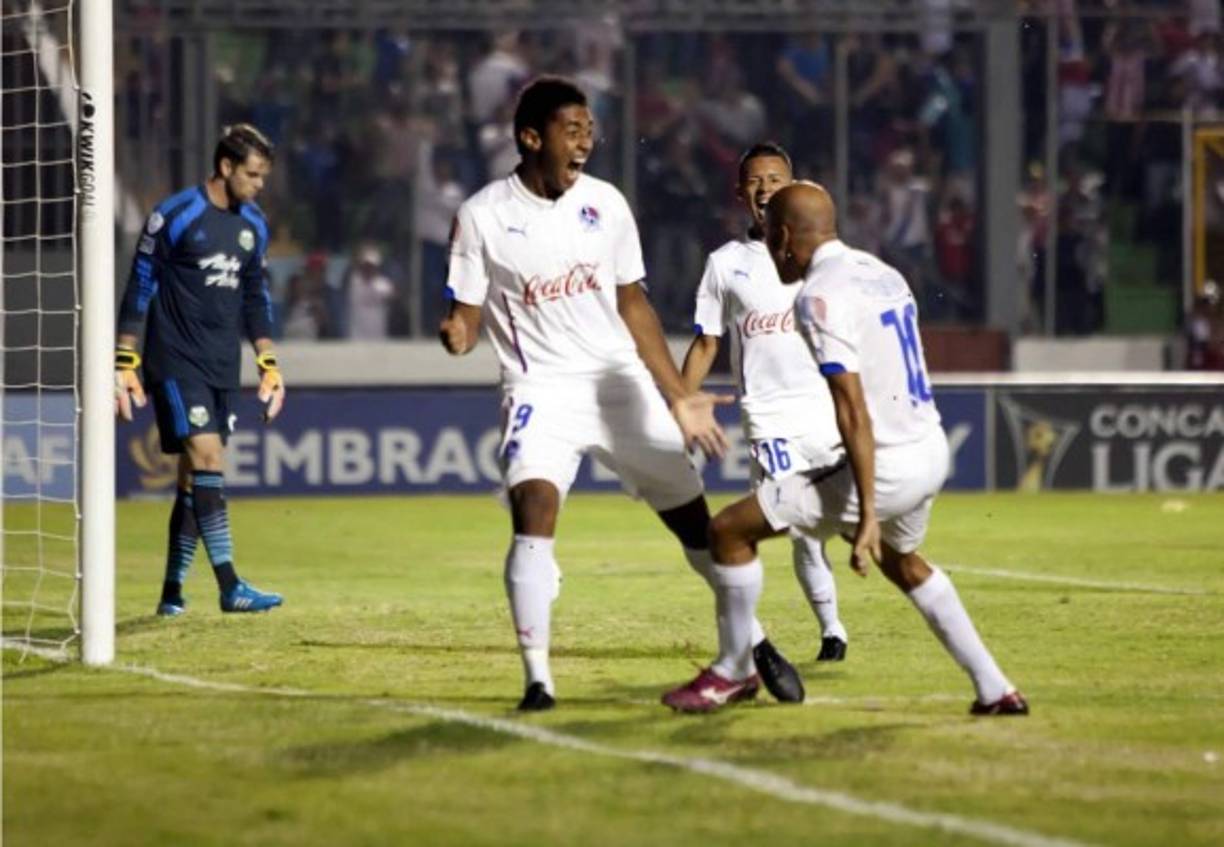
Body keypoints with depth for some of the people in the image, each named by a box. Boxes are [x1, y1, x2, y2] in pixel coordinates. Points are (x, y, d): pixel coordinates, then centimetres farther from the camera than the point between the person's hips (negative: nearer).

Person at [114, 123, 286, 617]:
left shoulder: (253, 225, 10)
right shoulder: (174, 217, -10)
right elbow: (139, 289, -7)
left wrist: (268, 364, 17)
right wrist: (124, 364, -9)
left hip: (222, 369, 7)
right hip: (176, 365, -7)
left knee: (196, 479, 6)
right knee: (206, 457, -17)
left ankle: (173, 591, 13)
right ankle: (229, 588, -21)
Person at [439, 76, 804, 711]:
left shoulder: (605, 203, 3)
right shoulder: (483, 216, -7)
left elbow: (632, 306, 11)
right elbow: (465, 315, -4)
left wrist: (679, 399, 10)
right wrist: (456, 335, -29)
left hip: (622, 384, 3)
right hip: (541, 389, -3)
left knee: (696, 518, 5)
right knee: (534, 508, -26)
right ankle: (537, 678, -19)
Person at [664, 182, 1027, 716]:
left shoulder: (821, 296, -15)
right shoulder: (883, 275, 12)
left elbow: (853, 411, -22)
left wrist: (867, 512, -25)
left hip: (886, 466, -9)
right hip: (932, 453, 9)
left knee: (730, 529, -1)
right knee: (900, 559, 35)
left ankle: (734, 670, 12)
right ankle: (994, 690, 31)